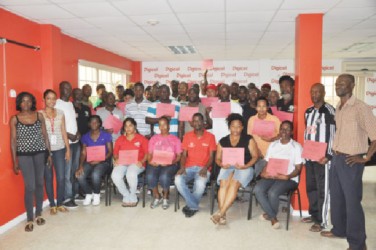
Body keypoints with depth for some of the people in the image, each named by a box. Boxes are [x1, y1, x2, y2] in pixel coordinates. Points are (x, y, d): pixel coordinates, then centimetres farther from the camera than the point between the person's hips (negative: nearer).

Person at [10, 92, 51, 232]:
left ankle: (38, 214, 26)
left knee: (39, 184, 10)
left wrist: (49, 153, 5)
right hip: (24, 155, -2)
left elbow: (45, 136, 6)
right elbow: (13, 141, -1)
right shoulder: (14, 119, -3)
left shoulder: (39, 116, 1)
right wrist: (15, 161, -2)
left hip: (40, 153, 2)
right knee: (30, 186, -4)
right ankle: (29, 219, 9)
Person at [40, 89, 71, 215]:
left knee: (61, 178, 1)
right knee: (48, 178, 7)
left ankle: (60, 203, 18)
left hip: (59, 149, 2)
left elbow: (64, 132, 8)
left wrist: (68, 148, 6)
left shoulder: (60, 113, 6)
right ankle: (52, 205, 20)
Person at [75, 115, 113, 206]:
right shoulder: (85, 137, 10)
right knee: (80, 176, -25)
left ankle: (96, 195, -2)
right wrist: (81, 166, -11)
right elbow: (83, 153, 6)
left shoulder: (106, 135, 1)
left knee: (95, 175, -34)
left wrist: (99, 160, -15)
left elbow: (110, 152, -1)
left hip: (103, 162, -3)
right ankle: (88, 194, 5)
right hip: (89, 162, 3)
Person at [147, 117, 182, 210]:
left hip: (170, 165, -2)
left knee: (164, 177, -35)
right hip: (155, 164, 2)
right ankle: (157, 196, -2)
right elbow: (149, 154, 15)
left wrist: (171, 162, -13)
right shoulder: (153, 138, 19)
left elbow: (178, 156, 6)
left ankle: (165, 197, -4)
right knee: (150, 177, -31)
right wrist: (151, 161, -7)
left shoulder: (175, 139, 12)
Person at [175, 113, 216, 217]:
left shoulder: (210, 136, 3)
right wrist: (182, 167, -11)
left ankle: (190, 206, -7)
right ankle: (194, 206, -16)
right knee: (178, 180, -29)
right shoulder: (187, 136, 9)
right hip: (189, 167, 3)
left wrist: (205, 168, -17)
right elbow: (184, 155, 8)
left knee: (200, 184, -35)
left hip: (203, 168, -2)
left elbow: (211, 156, 1)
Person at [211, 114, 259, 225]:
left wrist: (245, 166, -16)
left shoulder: (248, 139, 5)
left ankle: (220, 213, -34)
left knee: (234, 184, -31)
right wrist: (222, 164, -12)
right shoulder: (223, 141, 12)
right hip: (227, 167, 2)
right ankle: (222, 215, -32)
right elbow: (218, 158, 12)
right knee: (223, 183, -29)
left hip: (244, 168, -2)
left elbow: (255, 156, 0)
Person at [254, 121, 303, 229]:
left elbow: (298, 168, -1)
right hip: (271, 176, 4)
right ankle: (273, 218, -14)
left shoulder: (296, 147, 3)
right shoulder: (273, 145, 17)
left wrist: (288, 176, -19)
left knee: (272, 192, -31)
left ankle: (269, 214, 1)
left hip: (289, 179, -4)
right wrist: (264, 172, -7)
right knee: (258, 189, -25)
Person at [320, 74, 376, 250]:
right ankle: (339, 229, 36)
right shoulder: (338, 108, 10)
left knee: (352, 201, 1)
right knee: (336, 197, 18)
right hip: (336, 158, 8)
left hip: (351, 161, -8)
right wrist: (335, 151, 13)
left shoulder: (360, 108, -15)